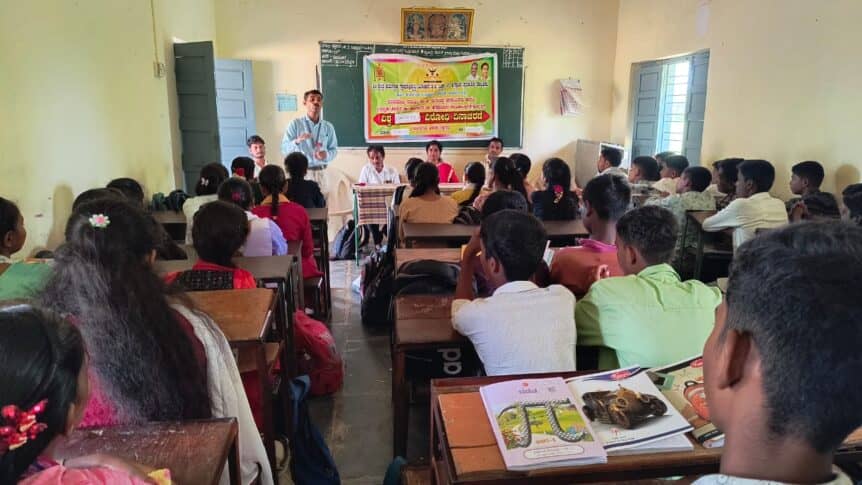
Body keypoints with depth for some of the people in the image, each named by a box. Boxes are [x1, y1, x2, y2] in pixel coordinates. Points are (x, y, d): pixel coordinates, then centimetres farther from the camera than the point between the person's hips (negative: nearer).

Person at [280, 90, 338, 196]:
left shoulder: (328, 127, 9)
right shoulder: (295, 124, 1)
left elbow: (334, 149, 9)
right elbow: (284, 149, -5)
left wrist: (326, 155, -12)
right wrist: (297, 141, -23)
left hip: (321, 172, 3)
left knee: (323, 201, -2)